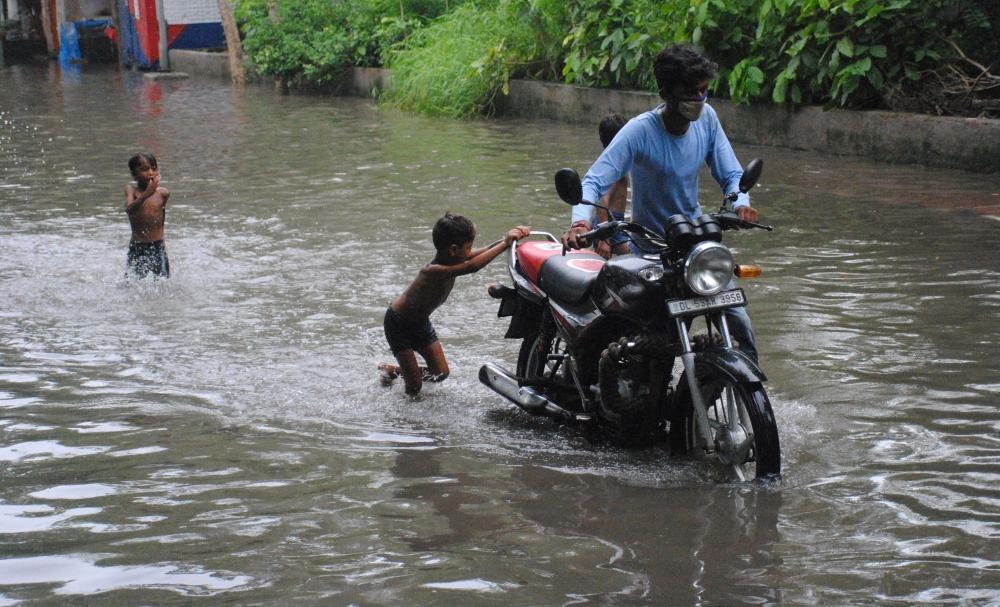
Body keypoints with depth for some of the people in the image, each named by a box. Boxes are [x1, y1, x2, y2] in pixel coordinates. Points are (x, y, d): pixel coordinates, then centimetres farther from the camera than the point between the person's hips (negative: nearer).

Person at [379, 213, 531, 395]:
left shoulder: (450, 259, -12)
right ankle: (389, 370, 21)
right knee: (414, 387, -9)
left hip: (420, 322, 8)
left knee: (440, 373, 10)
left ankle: (394, 369, 29)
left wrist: (511, 236, -28)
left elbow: (485, 251, -11)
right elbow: (472, 266, -50)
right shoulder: (434, 271, -37)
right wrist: (505, 243, -48)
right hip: (398, 324, -8)